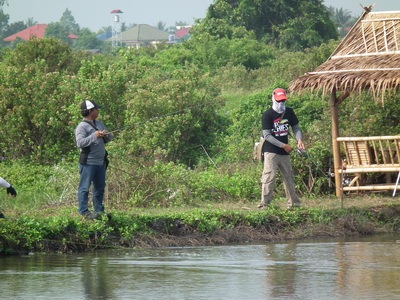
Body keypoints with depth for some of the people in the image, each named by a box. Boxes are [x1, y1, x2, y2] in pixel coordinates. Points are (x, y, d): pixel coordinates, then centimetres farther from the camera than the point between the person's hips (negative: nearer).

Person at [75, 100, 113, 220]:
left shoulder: (99, 124, 15)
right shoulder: (82, 127, -11)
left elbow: (109, 138, 17)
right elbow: (80, 143, -22)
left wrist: (106, 135, -6)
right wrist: (94, 136, -29)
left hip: (100, 162, 8)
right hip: (88, 163, -8)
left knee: (100, 187, 14)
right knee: (84, 187, -5)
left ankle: (99, 210, 22)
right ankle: (84, 212, -5)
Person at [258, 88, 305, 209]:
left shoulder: (289, 112, 5)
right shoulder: (268, 115, -12)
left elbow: (296, 127, 12)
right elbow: (267, 135, -16)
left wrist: (299, 140, -10)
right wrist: (283, 145, -19)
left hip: (284, 152, 6)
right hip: (271, 151, -6)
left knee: (289, 177, 11)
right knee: (269, 176, -13)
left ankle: (294, 203, 19)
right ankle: (264, 204, -13)